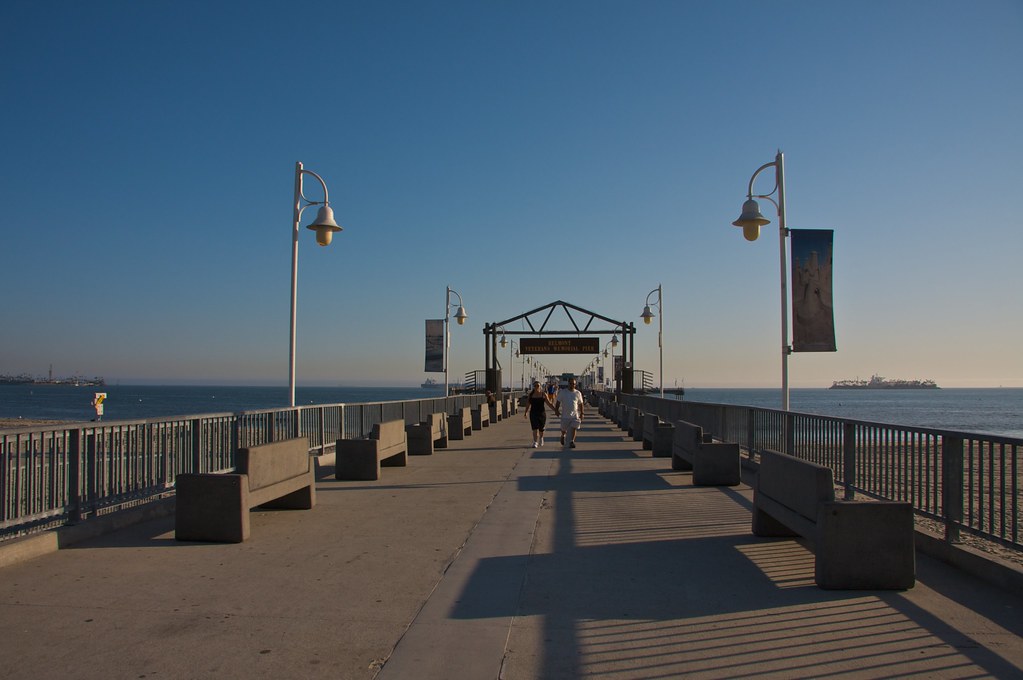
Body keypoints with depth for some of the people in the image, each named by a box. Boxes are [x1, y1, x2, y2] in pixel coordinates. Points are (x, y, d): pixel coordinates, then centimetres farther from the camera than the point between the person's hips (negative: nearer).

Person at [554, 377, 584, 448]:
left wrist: (581, 413, 3)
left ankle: (571, 442, -6)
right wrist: (556, 410, -9)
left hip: (575, 415, 0)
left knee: (573, 429, -11)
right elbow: (558, 402, 2)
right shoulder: (563, 392, -2)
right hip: (565, 415, 0)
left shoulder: (578, 393, 3)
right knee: (564, 429, 12)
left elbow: (580, 404, 9)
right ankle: (563, 436, 43)